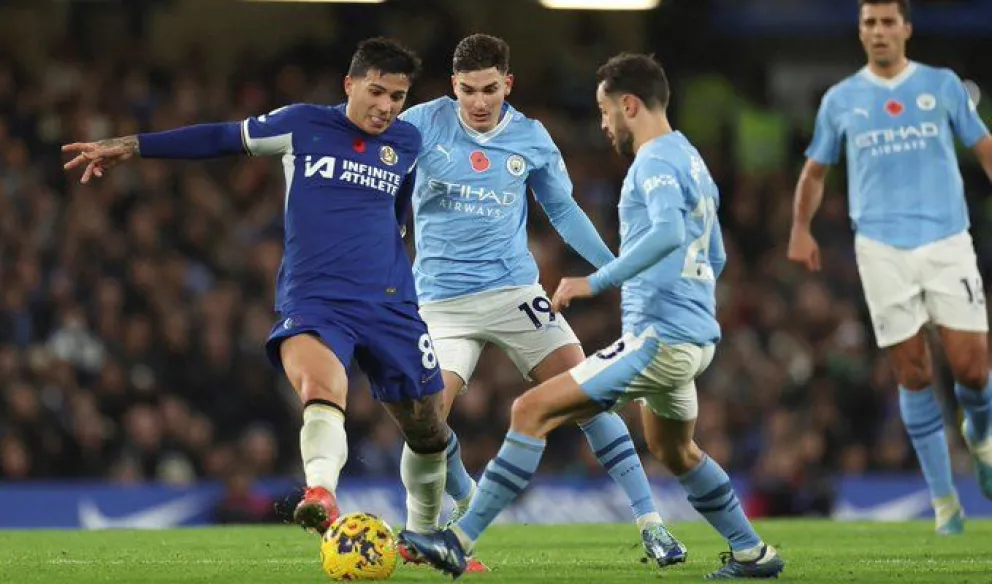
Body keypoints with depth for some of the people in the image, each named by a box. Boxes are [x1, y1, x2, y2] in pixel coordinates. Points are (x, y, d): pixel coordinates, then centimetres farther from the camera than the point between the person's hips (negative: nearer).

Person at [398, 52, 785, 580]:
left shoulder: (656, 160, -12)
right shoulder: (690, 159, 18)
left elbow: (668, 234, -32)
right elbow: (714, 257, 27)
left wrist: (595, 282, -32)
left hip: (659, 339, -10)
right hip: (694, 335, 10)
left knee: (532, 411, -14)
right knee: (675, 452, 33)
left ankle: (460, 541, -18)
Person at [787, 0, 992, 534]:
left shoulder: (942, 85, 7)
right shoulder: (840, 100, 10)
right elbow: (816, 170, 20)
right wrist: (800, 229, 8)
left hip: (947, 240, -1)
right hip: (882, 247, 1)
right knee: (913, 374, -3)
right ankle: (943, 500, 5)